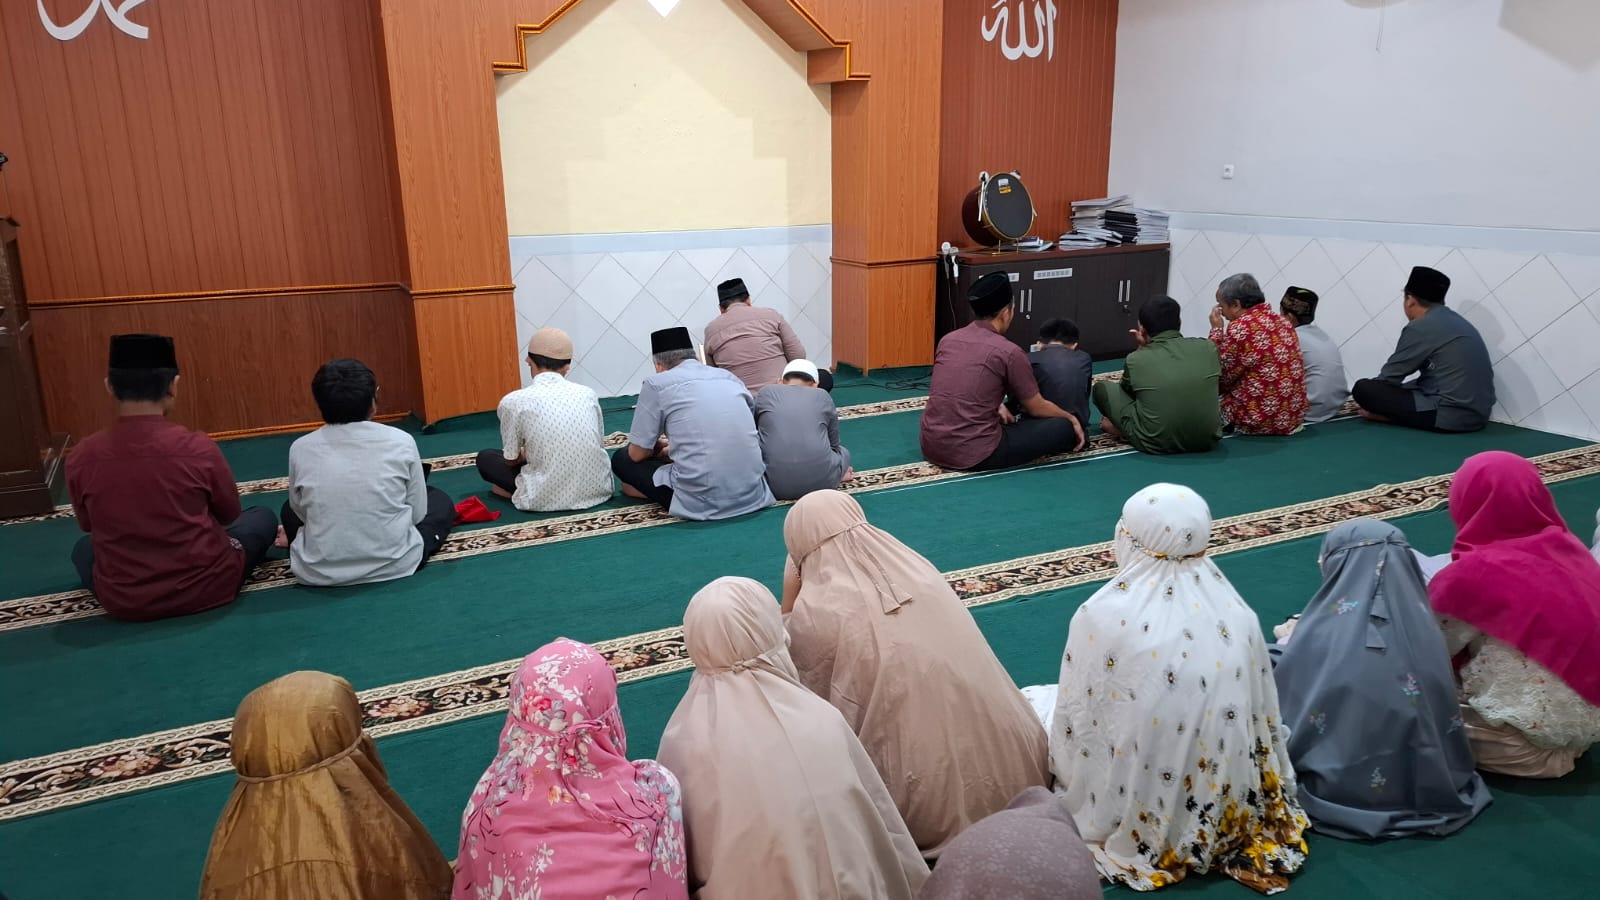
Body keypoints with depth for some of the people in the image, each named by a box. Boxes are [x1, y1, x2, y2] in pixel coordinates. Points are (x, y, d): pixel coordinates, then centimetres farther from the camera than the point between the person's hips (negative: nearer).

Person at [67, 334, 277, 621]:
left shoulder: (81, 458, -11)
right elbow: (230, 514, 1)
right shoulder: (198, 448, -17)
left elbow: (89, 526, 9)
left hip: (122, 602, 4)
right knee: (263, 518, 22)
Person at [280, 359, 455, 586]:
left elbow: (300, 512, 9)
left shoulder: (301, 449, -5)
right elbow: (417, 513, 0)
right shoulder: (401, 442, -9)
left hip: (318, 572, 1)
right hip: (395, 564, 0)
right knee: (441, 501, 25)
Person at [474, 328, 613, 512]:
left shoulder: (514, 401, -6)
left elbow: (511, 459, 4)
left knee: (485, 458, 19)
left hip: (546, 498, -4)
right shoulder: (587, 393, 3)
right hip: (597, 489, 5)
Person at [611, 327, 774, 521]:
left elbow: (637, 454, 6)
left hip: (701, 504, -7)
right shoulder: (728, 376, 15)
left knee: (621, 459, 17)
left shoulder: (656, 383, 1)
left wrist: (657, 447, 29)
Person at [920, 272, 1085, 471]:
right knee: (1064, 428, 3)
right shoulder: (1009, 352, -9)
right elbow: (1037, 408, 6)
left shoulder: (947, 340, 8)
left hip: (931, 447, 7)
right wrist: (1072, 418, 23)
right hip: (974, 454, -7)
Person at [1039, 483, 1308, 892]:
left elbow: (1075, 723, -11)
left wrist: (1065, 783, 9)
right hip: (1231, 810, 4)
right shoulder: (1238, 614, -9)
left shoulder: (1102, 617, -21)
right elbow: (1264, 720, 3)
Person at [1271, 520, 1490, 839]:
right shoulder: (1424, 629, -8)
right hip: (1422, 788, 4)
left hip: (1338, 789, -3)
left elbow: (1280, 723, -6)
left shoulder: (1318, 634, -18)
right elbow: (1446, 727, 7)